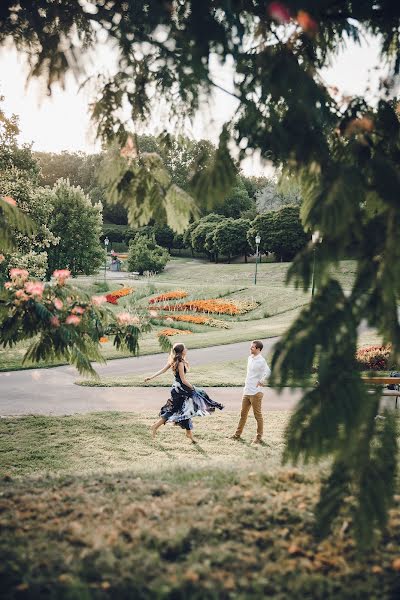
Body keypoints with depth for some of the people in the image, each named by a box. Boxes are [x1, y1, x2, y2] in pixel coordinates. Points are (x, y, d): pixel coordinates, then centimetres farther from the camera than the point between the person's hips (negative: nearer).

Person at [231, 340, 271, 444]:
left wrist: (261, 381, -23)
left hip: (255, 392, -9)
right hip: (247, 391, 9)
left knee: (258, 415, 3)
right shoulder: (250, 358, 10)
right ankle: (237, 434, 27)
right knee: (243, 413, 17)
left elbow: (268, 371, -33)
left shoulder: (261, 360, -18)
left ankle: (259, 437, 12)